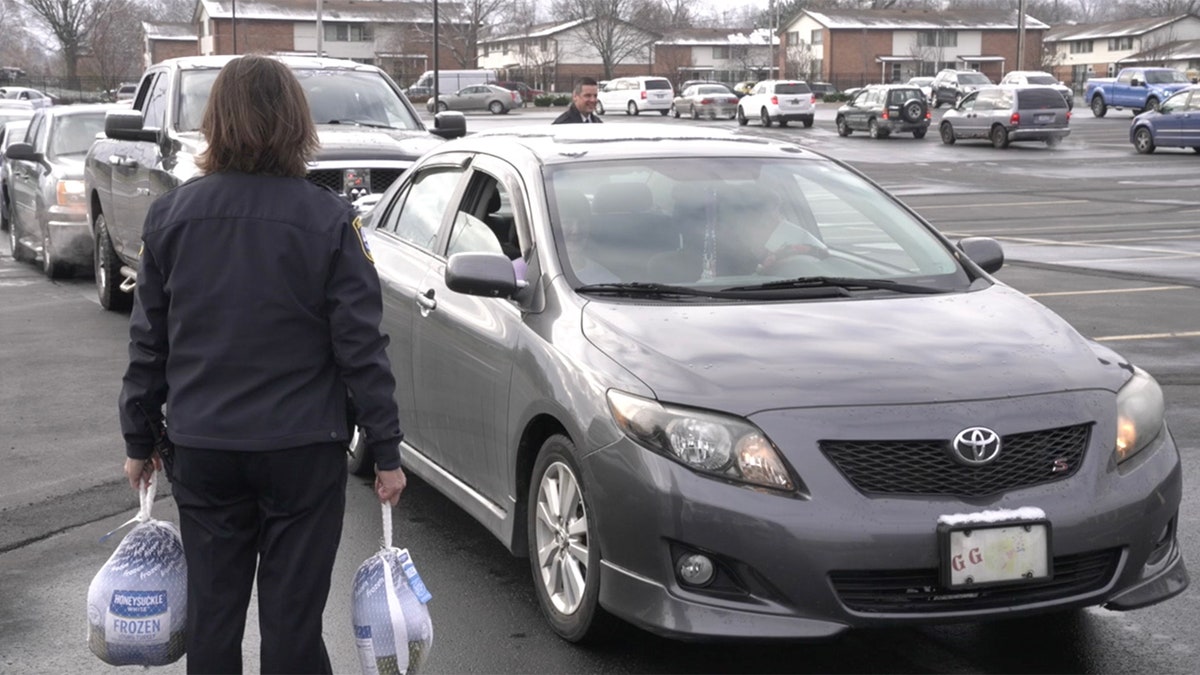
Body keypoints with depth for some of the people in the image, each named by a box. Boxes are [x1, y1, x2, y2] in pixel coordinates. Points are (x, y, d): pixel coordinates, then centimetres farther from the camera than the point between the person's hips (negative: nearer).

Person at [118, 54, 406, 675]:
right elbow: (360, 346, -9)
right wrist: (386, 450, -2)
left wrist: (139, 438, 15)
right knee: (292, 616, 5)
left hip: (201, 447, 3)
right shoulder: (328, 221, -9)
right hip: (302, 447, -2)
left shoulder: (171, 215, -1)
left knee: (211, 611, 14)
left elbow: (148, 343, 4)